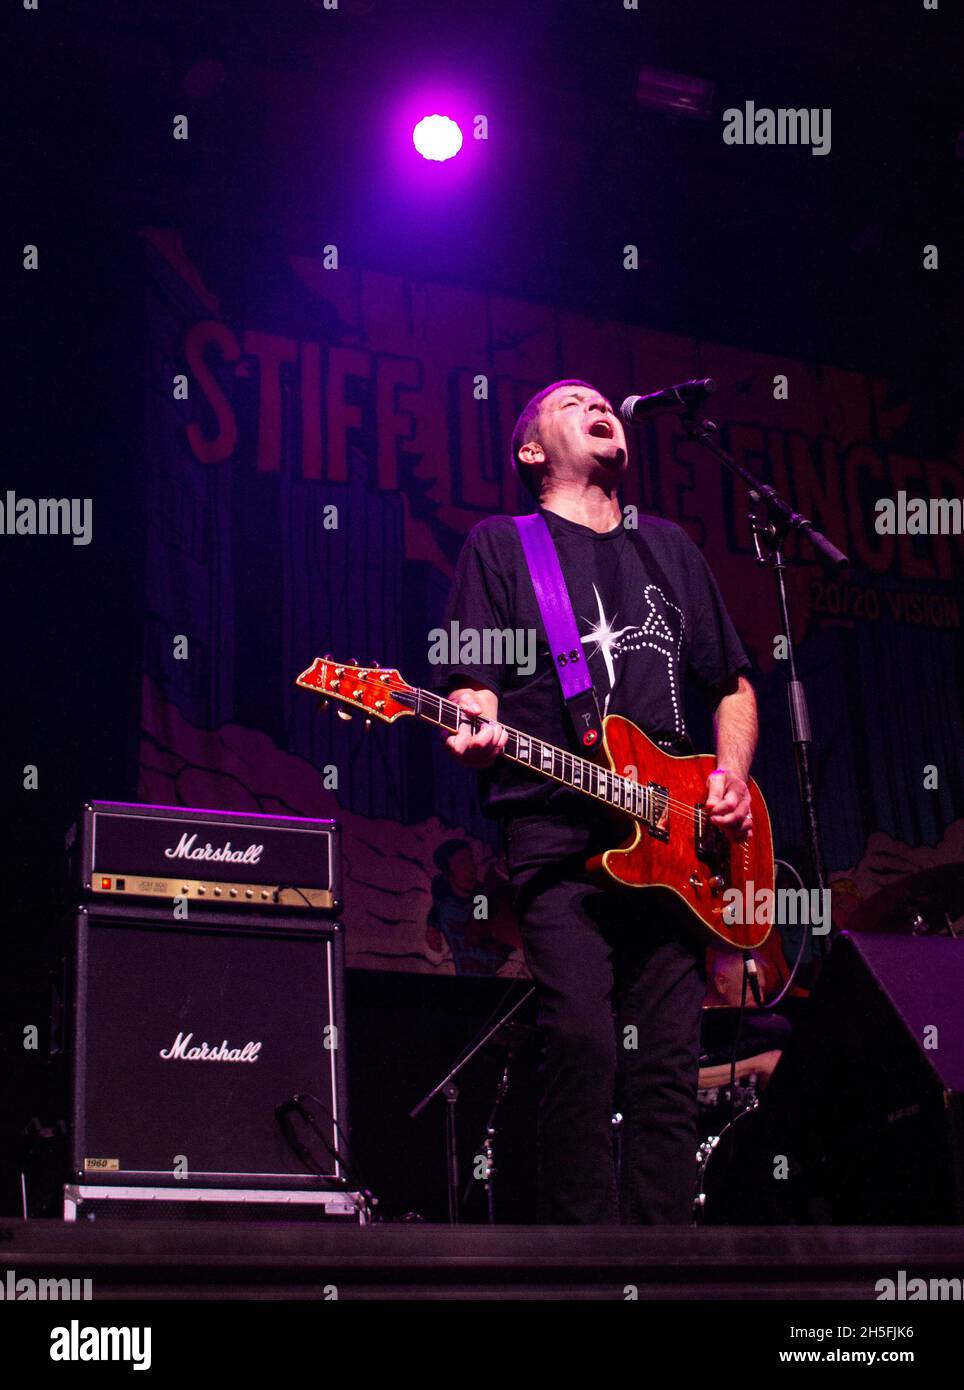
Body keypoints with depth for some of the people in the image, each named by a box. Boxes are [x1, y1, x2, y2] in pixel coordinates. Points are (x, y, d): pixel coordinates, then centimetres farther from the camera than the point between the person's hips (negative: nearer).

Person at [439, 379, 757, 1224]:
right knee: (583, 1043, -17)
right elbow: (472, 680, 2)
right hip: (556, 830, -4)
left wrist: (732, 774, 10)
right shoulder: (501, 543, 11)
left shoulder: (670, 547, 25)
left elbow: (734, 685, 28)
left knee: (667, 1060, -2)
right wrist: (476, 730, -22)